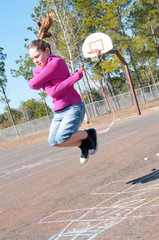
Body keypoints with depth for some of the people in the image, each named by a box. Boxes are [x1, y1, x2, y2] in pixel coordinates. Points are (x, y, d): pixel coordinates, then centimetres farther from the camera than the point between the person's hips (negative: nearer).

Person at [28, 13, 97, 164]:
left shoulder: (56, 62, -14)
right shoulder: (38, 71, 6)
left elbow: (33, 84, -20)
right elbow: (53, 92, -14)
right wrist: (75, 76, -22)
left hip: (73, 107, -7)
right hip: (58, 111, 7)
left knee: (62, 138, -22)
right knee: (53, 142, -4)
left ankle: (88, 134, 5)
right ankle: (83, 143, 18)